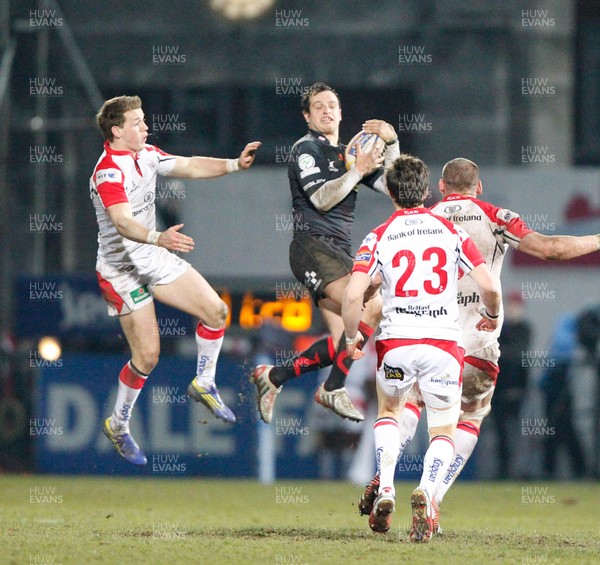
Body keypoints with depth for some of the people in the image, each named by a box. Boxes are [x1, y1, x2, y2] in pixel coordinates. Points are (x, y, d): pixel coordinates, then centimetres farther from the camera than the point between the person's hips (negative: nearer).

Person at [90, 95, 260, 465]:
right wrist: (159, 238, -55)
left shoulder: (146, 155, 3)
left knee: (216, 311, 2)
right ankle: (118, 426, 13)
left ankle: (204, 384, 23)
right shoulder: (109, 171, -24)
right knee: (147, 356, -8)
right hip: (122, 270, -8)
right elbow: (122, 222, -38)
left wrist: (235, 165, 0)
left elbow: (190, 167, 12)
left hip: (154, 257, 8)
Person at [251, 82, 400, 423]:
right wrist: (359, 171, -15)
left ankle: (273, 377, 12)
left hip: (339, 253, 8)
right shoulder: (307, 149, -1)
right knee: (372, 305, -25)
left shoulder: (350, 153, 21)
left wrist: (392, 144, 3)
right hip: (313, 245, -8)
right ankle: (334, 389, -17)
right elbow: (322, 198, -13)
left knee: (342, 342, 0)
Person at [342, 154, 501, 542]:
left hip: (396, 344, 0)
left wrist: (352, 337, 7)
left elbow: (354, 294, -10)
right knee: (444, 433, 11)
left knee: (389, 412, 29)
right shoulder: (451, 231, 3)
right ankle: (427, 491, -19)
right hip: (444, 345, 0)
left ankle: (386, 489, 9)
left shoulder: (379, 237, 1)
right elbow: (489, 286, -3)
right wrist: (492, 315, 18)